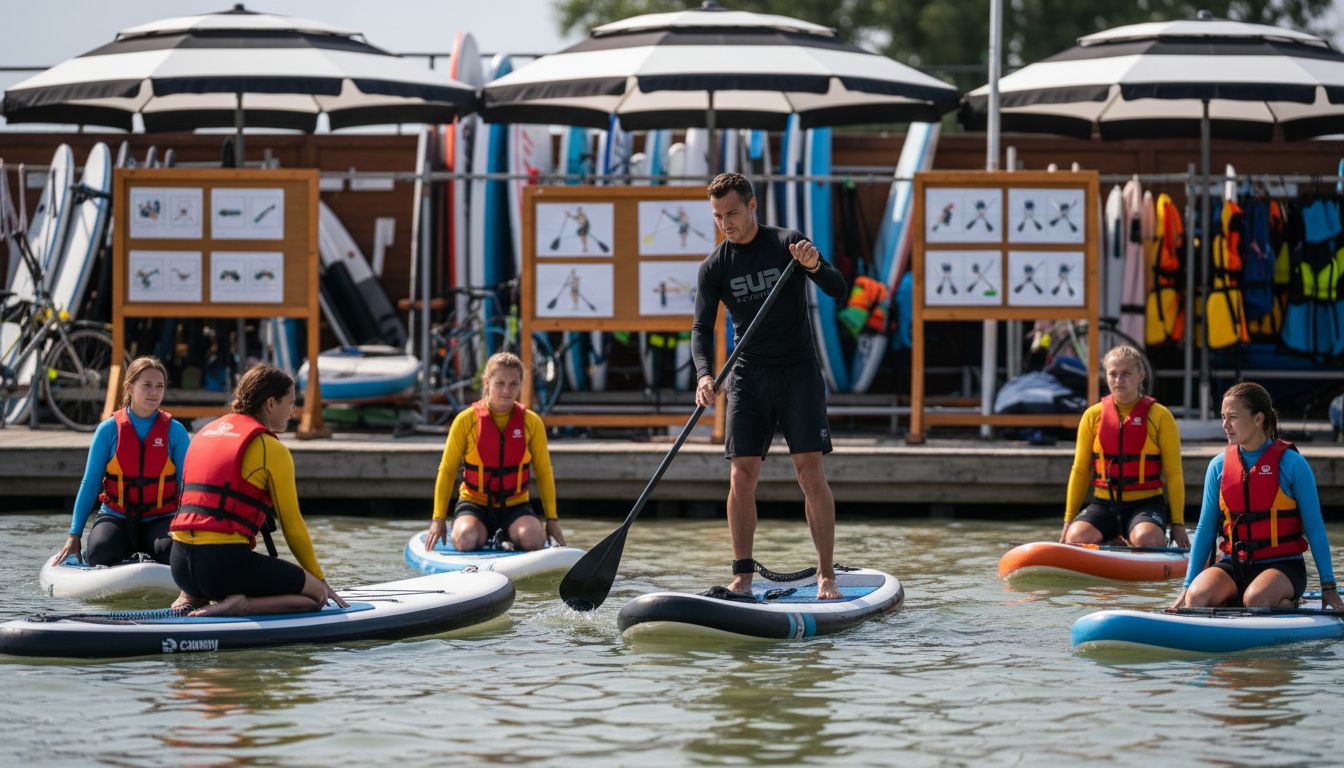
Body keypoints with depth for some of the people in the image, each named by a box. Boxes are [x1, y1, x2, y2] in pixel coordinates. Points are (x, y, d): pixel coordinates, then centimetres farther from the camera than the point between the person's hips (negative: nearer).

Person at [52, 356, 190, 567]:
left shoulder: (175, 431, 1)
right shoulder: (109, 429, 0)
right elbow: (90, 483, 4)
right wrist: (74, 536, -1)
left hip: (160, 519, 0)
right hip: (116, 517, 0)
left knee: (171, 549, -34)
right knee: (100, 552, -32)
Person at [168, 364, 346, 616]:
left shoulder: (206, 432, 20)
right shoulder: (271, 448, -2)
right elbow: (292, 524, 2)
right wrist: (319, 579, 16)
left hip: (180, 566, 8)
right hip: (224, 563, -8)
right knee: (317, 594, 2)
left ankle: (191, 598, 10)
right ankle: (240, 605, -17)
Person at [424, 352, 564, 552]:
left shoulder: (532, 422, 0)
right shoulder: (466, 420, -5)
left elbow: (544, 473, 8)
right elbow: (447, 470, 0)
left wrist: (552, 520, 2)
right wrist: (439, 519, -6)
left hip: (515, 504, 1)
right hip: (475, 503, -1)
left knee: (533, 539, -31)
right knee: (466, 539, -32)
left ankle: (508, 536, 3)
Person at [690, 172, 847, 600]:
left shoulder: (788, 244, -2)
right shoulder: (715, 267, 3)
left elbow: (838, 290, -9)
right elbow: (702, 328, -3)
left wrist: (814, 265, -30)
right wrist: (704, 375, -21)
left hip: (798, 372, -2)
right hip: (748, 376, 2)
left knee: (810, 472, -10)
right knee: (742, 476, -6)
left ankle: (826, 576, -8)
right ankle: (742, 576, 0)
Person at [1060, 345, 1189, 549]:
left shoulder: (1160, 416, 1)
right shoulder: (1093, 416, 8)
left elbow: (1173, 474, 1)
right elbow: (1080, 471, 11)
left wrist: (1178, 524, -3)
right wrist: (1069, 520, 6)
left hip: (1145, 503, -3)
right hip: (1104, 503, 3)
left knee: (1146, 539, -36)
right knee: (1076, 537, -28)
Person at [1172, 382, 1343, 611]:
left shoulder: (1292, 464, -5)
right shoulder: (1219, 466, 6)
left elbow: (1314, 528, -2)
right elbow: (1205, 529, 10)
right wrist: (1188, 586, 5)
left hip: (1281, 566, -3)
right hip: (1233, 565, 3)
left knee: (1256, 599, -35)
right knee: (1197, 596, -28)